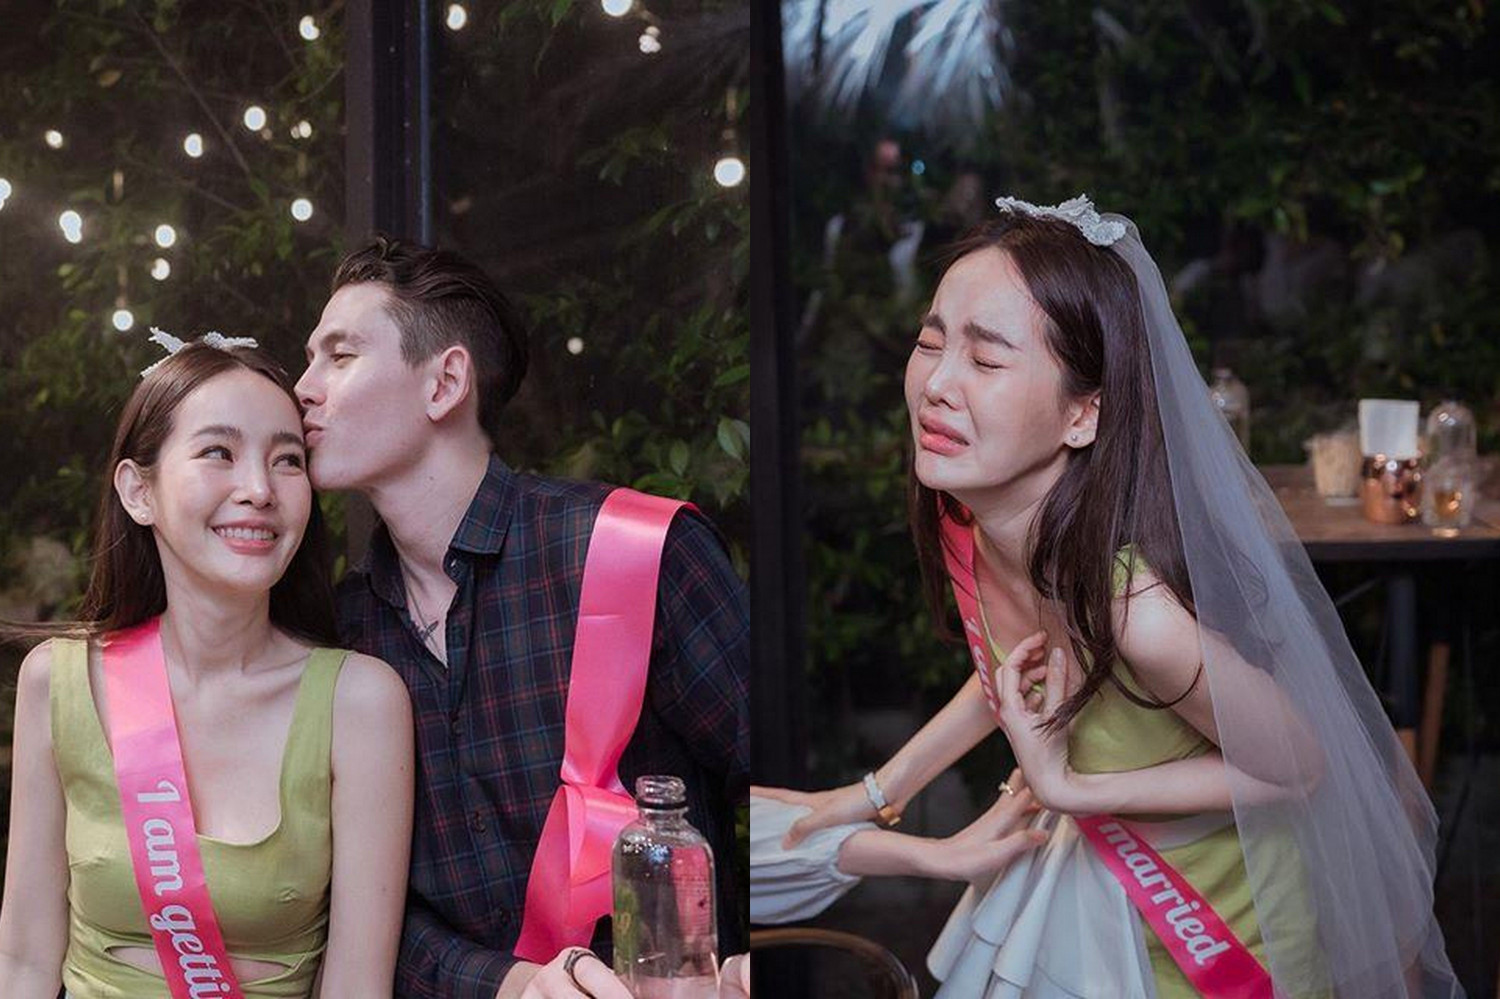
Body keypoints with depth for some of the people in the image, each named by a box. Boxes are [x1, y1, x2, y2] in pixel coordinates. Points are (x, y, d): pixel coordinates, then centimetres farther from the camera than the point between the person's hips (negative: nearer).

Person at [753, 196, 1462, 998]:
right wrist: (881, 790, 6)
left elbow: (1299, 765, -22)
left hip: (1220, 907, -6)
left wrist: (1068, 787, -27)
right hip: (1092, 865, 6)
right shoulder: (961, 519, -17)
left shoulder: (1139, 614, -40)